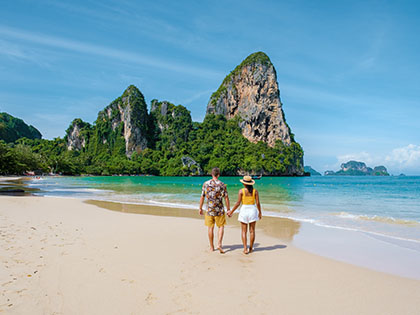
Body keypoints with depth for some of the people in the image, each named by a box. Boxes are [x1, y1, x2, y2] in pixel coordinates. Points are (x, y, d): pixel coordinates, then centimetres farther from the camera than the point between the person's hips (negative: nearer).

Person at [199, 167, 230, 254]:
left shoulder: (206, 184, -1)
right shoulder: (222, 184, -7)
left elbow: (202, 197, 2)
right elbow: (226, 198, -6)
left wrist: (200, 208, 12)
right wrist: (228, 209, 2)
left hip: (209, 210, 2)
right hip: (219, 209, -2)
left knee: (210, 228, 10)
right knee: (221, 226, 11)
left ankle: (211, 247, 18)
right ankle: (219, 244, -4)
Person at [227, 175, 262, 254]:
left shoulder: (241, 191, -6)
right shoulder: (255, 191, -1)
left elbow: (238, 203, -9)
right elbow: (258, 203, -3)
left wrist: (231, 212, 0)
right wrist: (260, 212, 10)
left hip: (244, 210, -2)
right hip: (253, 210, 2)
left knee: (244, 231, 5)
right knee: (252, 231, 11)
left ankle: (245, 249, -1)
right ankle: (251, 248, 19)